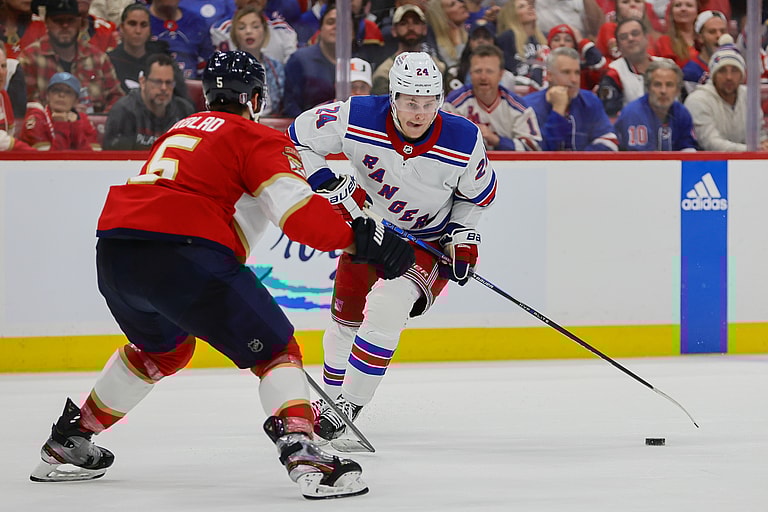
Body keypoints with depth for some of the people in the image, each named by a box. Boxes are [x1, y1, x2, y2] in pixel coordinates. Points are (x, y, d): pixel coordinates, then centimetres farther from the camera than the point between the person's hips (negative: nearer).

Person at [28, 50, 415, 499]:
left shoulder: (182, 130, 30)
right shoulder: (258, 139, 6)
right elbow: (299, 213, -8)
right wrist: (359, 239, -5)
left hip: (114, 251, 8)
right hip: (183, 255, -8)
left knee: (162, 346, 34)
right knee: (274, 349, 2)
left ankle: (68, 443, 39)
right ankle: (303, 456, -19)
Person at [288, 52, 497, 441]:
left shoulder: (463, 140, -24)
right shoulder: (357, 119, -27)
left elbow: (478, 194, -3)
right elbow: (299, 136, -12)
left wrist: (463, 235, -12)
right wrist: (326, 183, -22)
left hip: (429, 238, -2)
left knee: (387, 307, -23)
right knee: (347, 317, 10)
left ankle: (348, 404, -11)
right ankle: (331, 396, 36)